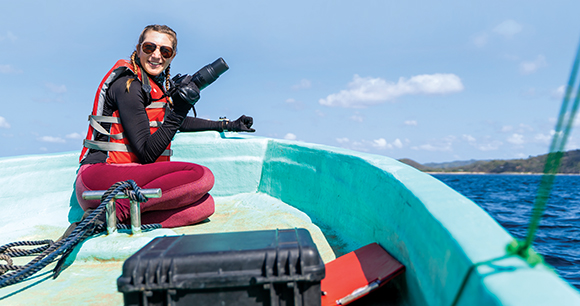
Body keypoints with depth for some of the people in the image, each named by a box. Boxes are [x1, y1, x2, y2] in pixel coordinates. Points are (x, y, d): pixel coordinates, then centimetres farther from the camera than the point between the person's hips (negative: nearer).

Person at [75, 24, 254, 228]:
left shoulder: (161, 84, 14)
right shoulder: (128, 84, -11)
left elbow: (177, 122, 34)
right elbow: (146, 154, -15)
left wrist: (225, 125, 34)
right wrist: (178, 111, -22)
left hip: (129, 178, 8)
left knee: (205, 205, -14)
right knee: (201, 176, -26)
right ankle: (117, 210, -21)